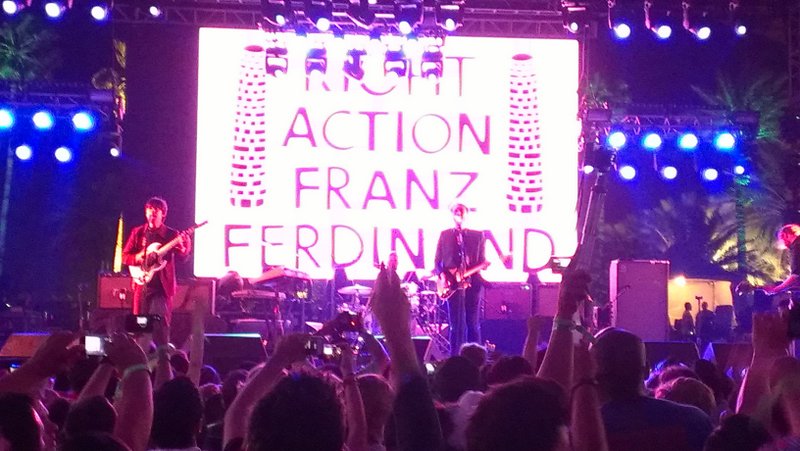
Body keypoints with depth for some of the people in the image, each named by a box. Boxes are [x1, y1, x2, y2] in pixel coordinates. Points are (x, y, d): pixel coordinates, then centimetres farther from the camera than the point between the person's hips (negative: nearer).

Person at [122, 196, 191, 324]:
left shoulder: (171, 234, 2)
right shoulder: (137, 232, 8)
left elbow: (182, 257, -7)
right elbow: (124, 256, 9)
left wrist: (185, 248, -30)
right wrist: (137, 257, -13)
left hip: (162, 287, -2)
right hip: (142, 286, 2)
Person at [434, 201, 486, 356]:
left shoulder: (478, 235, 12)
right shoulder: (445, 235, 11)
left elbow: (481, 260, 10)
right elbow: (438, 261, 8)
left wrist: (483, 265, -13)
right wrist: (442, 275, -9)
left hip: (473, 282, 1)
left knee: (472, 323, 3)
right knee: (457, 323, -4)